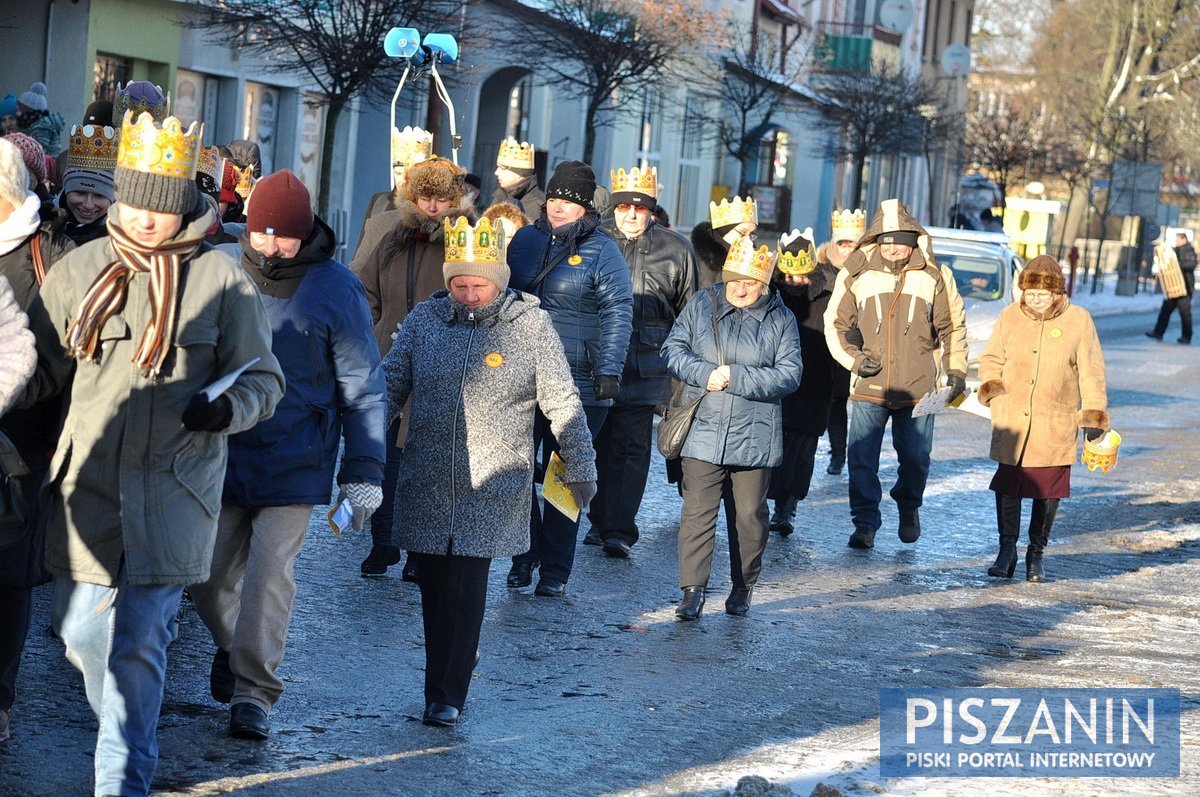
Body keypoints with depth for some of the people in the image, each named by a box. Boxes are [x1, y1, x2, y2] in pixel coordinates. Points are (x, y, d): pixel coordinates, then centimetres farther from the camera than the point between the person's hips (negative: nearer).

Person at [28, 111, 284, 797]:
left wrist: (227, 409, -17)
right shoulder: (79, 271, 5)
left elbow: (264, 380, 3)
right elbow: (38, 366, 14)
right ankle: (128, 733, 37)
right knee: (81, 630, 10)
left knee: (139, 641, -6)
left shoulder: (220, 278, -1)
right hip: (86, 480, 3)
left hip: (172, 489, -3)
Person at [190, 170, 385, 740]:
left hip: (293, 462, -3)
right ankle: (231, 646, 37)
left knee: (270, 574, -10)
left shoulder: (336, 290, -8)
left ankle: (254, 691, 2)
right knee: (209, 576, 7)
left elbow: (362, 388, -3)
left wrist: (363, 472, -5)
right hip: (220, 453, 3)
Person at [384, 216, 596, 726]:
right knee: (434, 586, 8)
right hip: (426, 485, 3)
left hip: (492, 488, -3)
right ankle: (455, 664, 27)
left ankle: (446, 696, -2)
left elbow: (562, 404, 3)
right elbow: (391, 384, 8)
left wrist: (581, 468, 6)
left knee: (464, 591, -8)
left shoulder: (531, 326, -3)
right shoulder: (425, 319, 4)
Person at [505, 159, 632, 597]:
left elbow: (618, 313, -8)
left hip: (579, 385, -4)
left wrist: (609, 369, -18)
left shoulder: (602, 251, -3)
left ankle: (554, 571, 11)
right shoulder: (525, 240, 9)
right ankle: (524, 556, 19)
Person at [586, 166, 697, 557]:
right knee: (598, 444, 8)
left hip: (646, 367, -1)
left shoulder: (676, 250, 6)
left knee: (631, 448, -4)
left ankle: (619, 530, -5)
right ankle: (600, 521, 20)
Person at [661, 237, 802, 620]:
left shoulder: (780, 319, 1)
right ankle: (693, 590, -2)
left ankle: (743, 588, 24)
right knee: (697, 511, -6)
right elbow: (672, 350, 3)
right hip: (703, 432, 0)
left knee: (749, 516, 9)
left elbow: (789, 374, -6)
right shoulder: (701, 304, 4)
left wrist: (736, 378, -16)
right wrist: (705, 374, -15)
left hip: (755, 439, 0)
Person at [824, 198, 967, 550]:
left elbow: (953, 327, 12)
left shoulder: (934, 276, 3)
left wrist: (956, 371, 7)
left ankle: (909, 507, 34)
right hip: (868, 387, 0)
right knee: (862, 460, -4)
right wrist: (853, 359, -2)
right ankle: (865, 524, 7)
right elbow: (836, 322, 11)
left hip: (918, 387, 0)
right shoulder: (856, 273, 2)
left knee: (915, 458, 8)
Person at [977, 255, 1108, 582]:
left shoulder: (1078, 321, 0)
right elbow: (992, 358, 14)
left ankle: (1036, 553, 20)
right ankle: (1007, 550, 14)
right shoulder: (1010, 317, 5)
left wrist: (1094, 412, 1)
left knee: (1048, 490, 5)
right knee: (1007, 485, 0)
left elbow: (1091, 371, 4)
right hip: (1011, 419, 1)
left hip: (1056, 425, -1)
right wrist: (990, 385, -4)